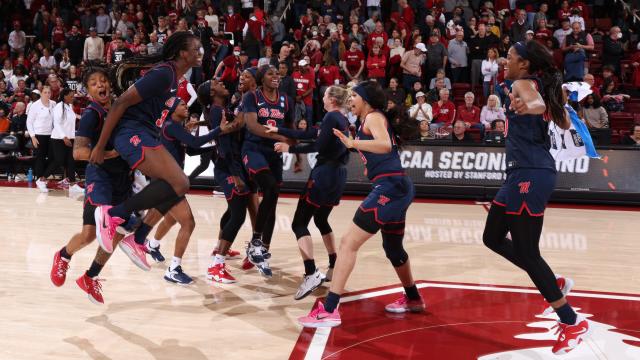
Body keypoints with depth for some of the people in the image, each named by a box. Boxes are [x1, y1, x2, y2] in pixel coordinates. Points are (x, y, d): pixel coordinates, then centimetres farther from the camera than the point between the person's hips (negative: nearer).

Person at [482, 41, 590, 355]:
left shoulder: (522, 84, -9)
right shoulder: (540, 87, 17)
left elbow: (538, 103, -34)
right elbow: (564, 124, 26)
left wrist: (529, 107, -55)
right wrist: (559, 102, 39)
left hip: (531, 175, -10)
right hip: (523, 174, 10)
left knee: (526, 253, -4)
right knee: (492, 238, 17)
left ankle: (572, 323, 8)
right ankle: (555, 283, 25)